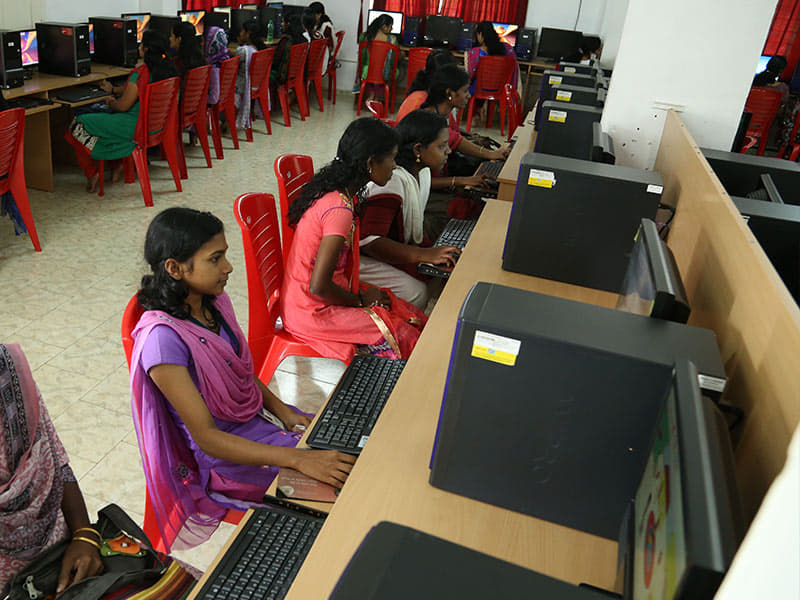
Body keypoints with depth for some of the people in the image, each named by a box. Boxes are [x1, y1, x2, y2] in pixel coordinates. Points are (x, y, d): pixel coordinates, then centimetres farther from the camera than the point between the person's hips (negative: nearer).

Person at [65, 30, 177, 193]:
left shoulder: (141, 73, -23)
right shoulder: (168, 69, 3)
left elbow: (123, 106, -19)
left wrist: (111, 102, 3)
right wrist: (114, 89, 26)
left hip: (135, 127, -9)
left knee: (79, 125, 4)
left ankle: (91, 173, 11)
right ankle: (118, 164, 27)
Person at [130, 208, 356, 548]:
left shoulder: (215, 300, -3)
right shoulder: (162, 339, -27)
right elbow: (206, 437, -27)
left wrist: (281, 409, -7)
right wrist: (299, 460, -34)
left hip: (260, 419, 7)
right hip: (225, 455, -7)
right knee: (343, 488, -13)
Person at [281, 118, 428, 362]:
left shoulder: (334, 191, 0)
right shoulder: (340, 209, -29)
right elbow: (318, 286, -28)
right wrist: (360, 300, -12)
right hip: (312, 312, -9)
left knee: (416, 320, 5)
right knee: (405, 338, -9)